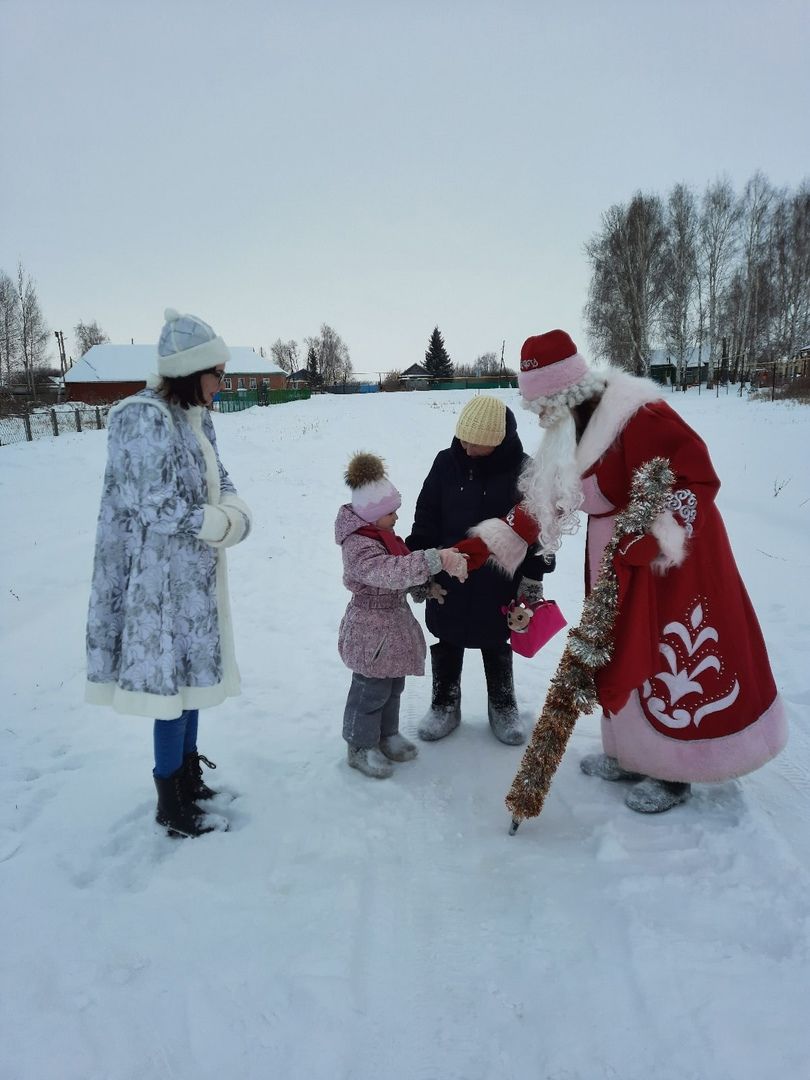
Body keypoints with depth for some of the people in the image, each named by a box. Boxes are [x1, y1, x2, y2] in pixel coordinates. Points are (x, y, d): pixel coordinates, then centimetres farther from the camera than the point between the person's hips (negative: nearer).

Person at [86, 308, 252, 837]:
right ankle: (170, 802, 19)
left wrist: (234, 514, -10)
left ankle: (188, 772, 35)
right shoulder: (144, 418, -20)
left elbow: (221, 482, 11)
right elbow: (158, 508, -23)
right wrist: (217, 525, -11)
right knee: (171, 676, 2)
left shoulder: (196, 415, 8)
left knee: (191, 672, 17)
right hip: (162, 578, -9)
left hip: (196, 573, 9)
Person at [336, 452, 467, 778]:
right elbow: (391, 572, -43)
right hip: (372, 632, -9)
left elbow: (399, 568, 19)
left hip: (394, 624, 9)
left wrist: (425, 586, 4)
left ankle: (387, 735, 40)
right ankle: (361, 747, 24)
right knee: (372, 691, 6)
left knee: (393, 686, 22)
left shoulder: (381, 536, 5)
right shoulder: (357, 545, -27)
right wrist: (436, 559, -50)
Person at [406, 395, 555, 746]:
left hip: (498, 582, -1)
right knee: (447, 643, 16)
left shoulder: (522, 470, -12)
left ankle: (503, 707, 36)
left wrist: (533, 577, -3)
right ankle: (445, 704, 35)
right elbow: (426, 516, 1)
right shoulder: (446, 463, -6)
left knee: (497, 646, 17)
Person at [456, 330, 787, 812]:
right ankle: (631, 752, 33)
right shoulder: (570, 431, 3)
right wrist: (484, 545, 1)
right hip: (617, 559, 9)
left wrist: (650, 538, -31)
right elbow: (542, 502, 6)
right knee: (619, 653, 15)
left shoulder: (638, 416, -25)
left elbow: (699, 477, -24)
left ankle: (674, 771, 18)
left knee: (668, 658, 1)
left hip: (672, 556, -9)